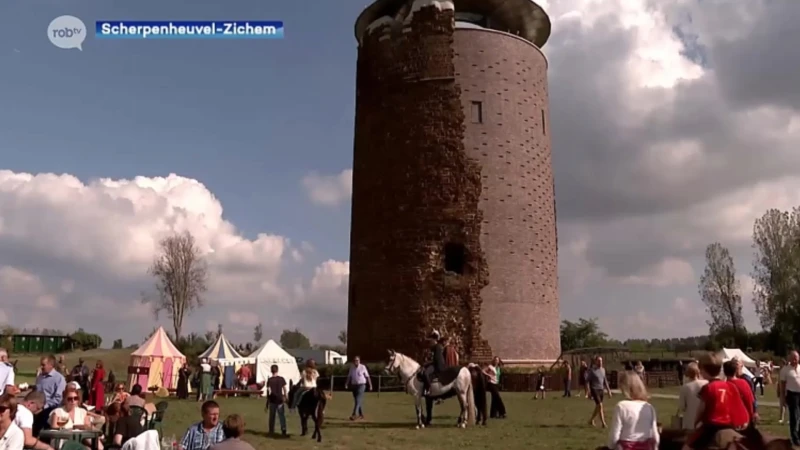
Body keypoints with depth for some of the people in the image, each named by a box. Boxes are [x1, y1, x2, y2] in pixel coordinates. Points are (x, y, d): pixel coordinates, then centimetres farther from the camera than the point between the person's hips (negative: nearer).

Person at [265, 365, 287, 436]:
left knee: (272, 416, 10)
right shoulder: (281, 379, -1)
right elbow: (284, 389, -1)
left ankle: (271, 431, 14)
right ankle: (283, 430, -7)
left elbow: (268, 391, -7)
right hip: (280, 399, 1)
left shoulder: (269, 380, -5)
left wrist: (267, 402, -1)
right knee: (282, 416, 3)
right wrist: (285, 398, 11)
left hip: (272, 400, 0)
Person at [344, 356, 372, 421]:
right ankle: (361, 415, 21)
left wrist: (370, 385, -1)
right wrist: (346, 384, -7)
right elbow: (349, 377, 6)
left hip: (361, 385, -5)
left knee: (358, 400, -15)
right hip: (354, 385, 5)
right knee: (358, 401, 11)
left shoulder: (363, 367, -5)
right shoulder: (351, 367, 6)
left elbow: (367, 377, -1)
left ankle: (354, 414, -22)